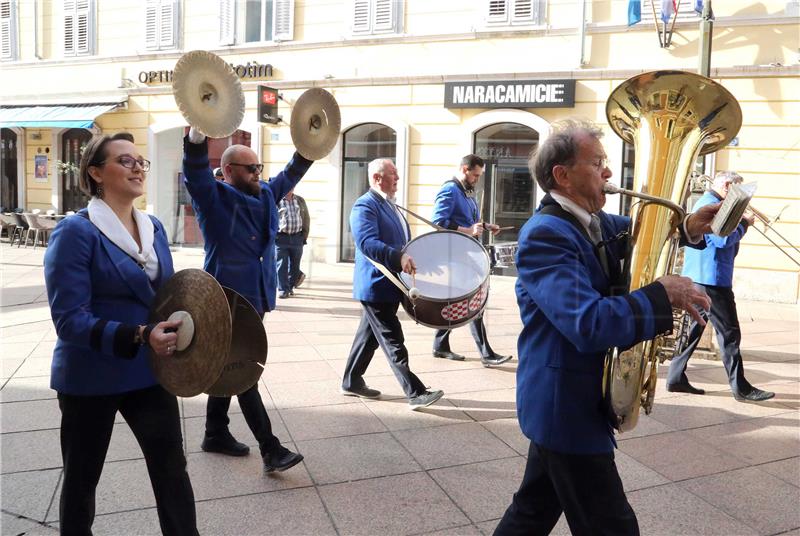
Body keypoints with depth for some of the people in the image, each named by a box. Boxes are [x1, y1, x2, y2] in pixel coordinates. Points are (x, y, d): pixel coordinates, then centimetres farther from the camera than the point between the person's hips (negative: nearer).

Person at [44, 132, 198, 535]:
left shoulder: (154, 228, 5)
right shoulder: (75, 232, -15)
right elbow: (69, 319, -22)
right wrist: (138, 336, -34)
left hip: (149, 371, 5)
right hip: (91, 377, -5)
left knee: (172, 469, 7)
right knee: (81, 478, 16)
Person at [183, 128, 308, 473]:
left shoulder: (266, 196, 12)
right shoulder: (214, 198, -7)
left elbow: (291, 174, 23)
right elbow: (195, 172, -24)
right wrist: (198, 134, -40)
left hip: (256, 298, 8)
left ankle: (216, 434, 31)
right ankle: (270, 450, -3)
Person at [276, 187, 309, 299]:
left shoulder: (300, 201, 12)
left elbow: (306, 219, 16)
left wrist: (305, 235, 9)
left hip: (297, 238, 3)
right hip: (281, 238, -3)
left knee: (294, 264, 8)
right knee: (281, 265, -4)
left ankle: (290, 286, 24)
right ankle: (283, 290, 2)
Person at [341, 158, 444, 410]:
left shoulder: (389, 204, 17)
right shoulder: (365, 206, -15)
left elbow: (400, 240, 25)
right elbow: (367, 242, -29)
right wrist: (399, 257, -40)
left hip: (389, 285, 10)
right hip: (376, 286, -10)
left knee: (369, 335, 17)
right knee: (393, 342, -5)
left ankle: (352, 382, 29)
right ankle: (416, 393, -2)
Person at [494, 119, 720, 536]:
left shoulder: (596, 223, 7)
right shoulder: (545, 234, -23)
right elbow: (589, 325, -32)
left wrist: (688, 229, 0)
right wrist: (662, 295, -23)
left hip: (564, 402, 9)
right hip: (567, 407, -9)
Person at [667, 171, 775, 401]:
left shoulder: (705, 202, 20)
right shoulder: (711, 205, -13)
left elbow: (728, 244, 23)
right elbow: (723, 239, -22)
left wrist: (739, 224, 8)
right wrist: (744, 223, -7)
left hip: (699, 277, 10)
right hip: (711, 278, -10)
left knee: (694, 328, 11)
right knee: (729, 332, -3)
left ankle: (676, 377, 13)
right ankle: (740, 387, 3)